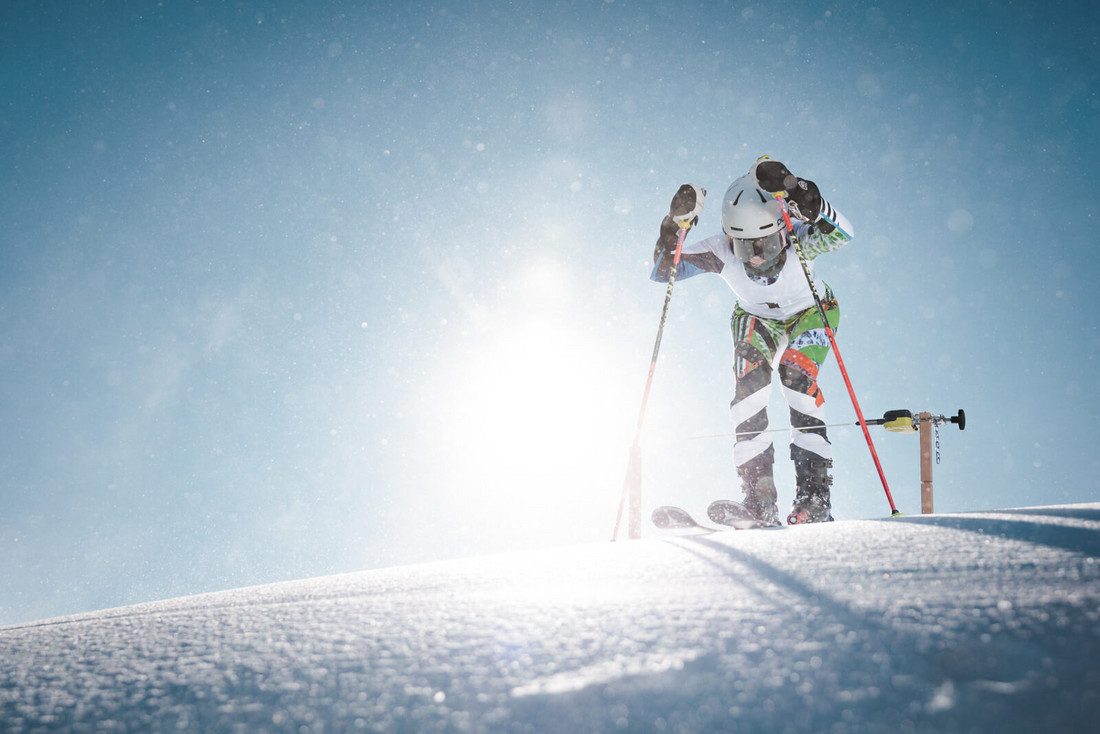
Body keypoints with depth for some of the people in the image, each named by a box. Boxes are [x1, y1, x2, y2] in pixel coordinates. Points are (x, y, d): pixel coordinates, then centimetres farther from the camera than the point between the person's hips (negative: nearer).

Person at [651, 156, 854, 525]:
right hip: (756, 319, 2)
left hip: (811, 314, -2)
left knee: (796, 374, -28)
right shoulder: (721, 252, -29)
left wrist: (799, 195, -65)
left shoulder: (796, 239, -35)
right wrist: (675, 225, -43)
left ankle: (815, 497, -24)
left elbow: (841, 234, -54)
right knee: (750, 385, -23)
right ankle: (759, 500, -20)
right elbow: (662, 270, -26)